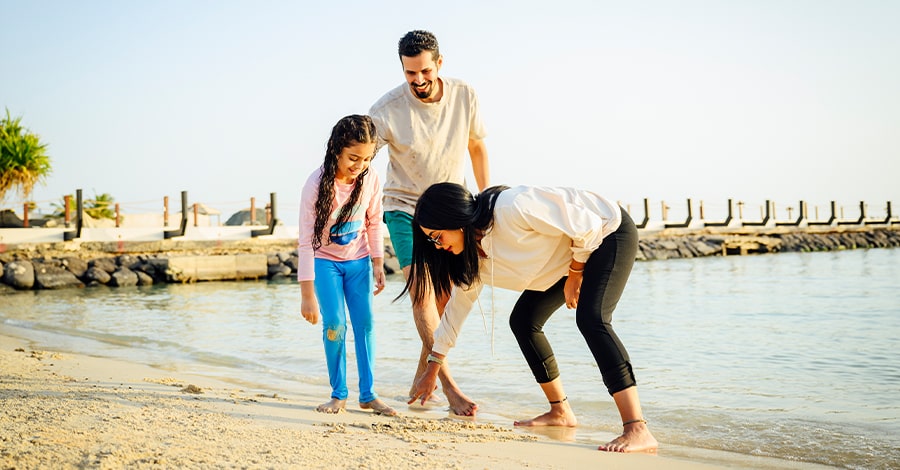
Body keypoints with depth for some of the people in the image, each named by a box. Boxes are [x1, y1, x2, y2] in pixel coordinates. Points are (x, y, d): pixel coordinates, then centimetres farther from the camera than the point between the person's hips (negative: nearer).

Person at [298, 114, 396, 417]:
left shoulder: (370, 179, -14)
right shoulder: (317, 184, -24)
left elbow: (374, 224, 3)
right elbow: (306, 241, -23)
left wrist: (378, 265, 1)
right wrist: (307, 294, -24)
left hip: (358, 261, 3)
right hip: (326, 261, -3)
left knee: (365, 323, -2)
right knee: (335, 325, -10)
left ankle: (368, 395, 7)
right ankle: (338, 395, 5)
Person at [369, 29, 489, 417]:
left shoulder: (464, 96, -10)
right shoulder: (387, 110, -19)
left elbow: (476, 146, 7)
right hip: (405, 207, -3)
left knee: (446, 298, 4)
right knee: (423, 294, -17)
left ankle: (422, 377, 21)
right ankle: (450, 388, -16)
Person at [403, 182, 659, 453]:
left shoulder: (511, 208, -33)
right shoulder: (472, 254, -6)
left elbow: (587, 226, -26)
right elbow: (457, 306, 7)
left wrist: (575, 275, -13)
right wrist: (432, 368, 12)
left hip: (607, 231, -8)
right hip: (567, 258, 9)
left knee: (590, 319, -28)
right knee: (522, 320, 3)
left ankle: (638, 430, -32)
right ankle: (560, 412, 15)